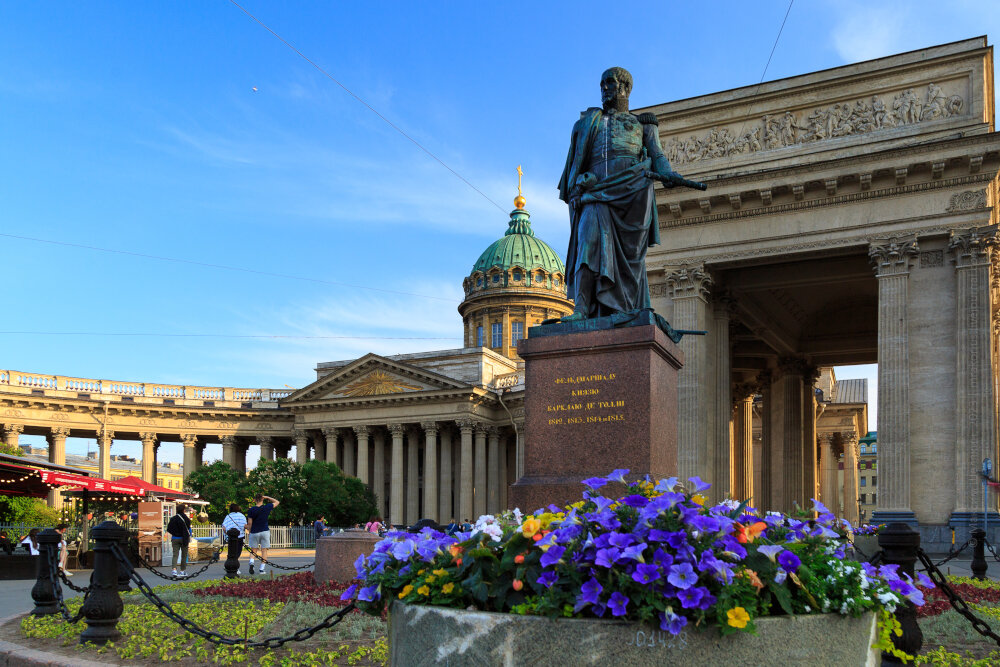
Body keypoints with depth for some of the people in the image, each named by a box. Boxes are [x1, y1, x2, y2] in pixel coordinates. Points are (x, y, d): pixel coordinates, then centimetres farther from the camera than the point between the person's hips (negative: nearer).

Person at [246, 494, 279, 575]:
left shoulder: (251, 510, -5)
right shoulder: (267, 507, -5)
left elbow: (250, 523, -3)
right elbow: (277, 502, 11)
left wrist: (250, 532, 8)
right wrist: (267, 497, 8)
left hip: (254, 532, 0)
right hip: (265, 532, 0)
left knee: (253, 550, 11)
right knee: (264, 550, 4)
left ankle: (251, 562, -15)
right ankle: (261, 569, 1)